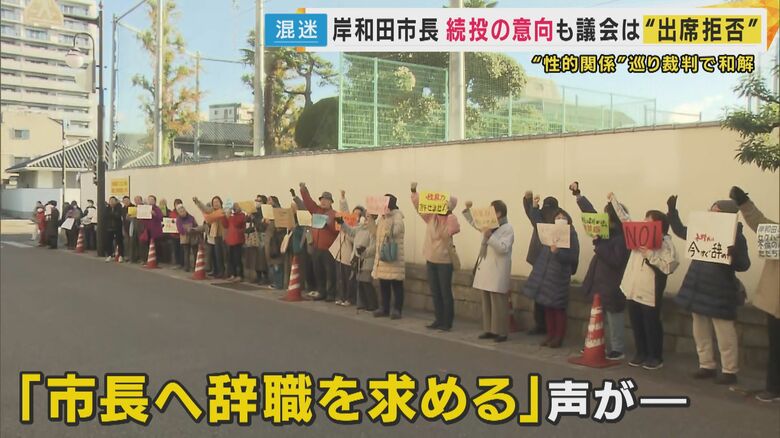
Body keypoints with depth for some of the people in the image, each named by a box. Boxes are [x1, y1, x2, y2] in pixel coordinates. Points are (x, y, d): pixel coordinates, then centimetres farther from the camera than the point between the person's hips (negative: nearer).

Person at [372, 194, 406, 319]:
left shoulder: (397, 216, -7)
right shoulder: (382, 218, 16)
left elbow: (394, 232, -22)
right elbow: (375, 233, 18)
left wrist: (387, 217, -23)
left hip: (393, 256, -8)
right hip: (381, 256, 8)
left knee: (396, 284, -2)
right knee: (383, 284, 10)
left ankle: (397, 309, 1)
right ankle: (384, 308, 18)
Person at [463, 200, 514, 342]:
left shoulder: (508, 229, -10)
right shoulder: (489, 225, 13)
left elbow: (503, 248, -21)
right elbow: (473, 222, 27)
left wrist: (489, 237, -25)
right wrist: (467, 209, 13)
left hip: (497, 273, -8)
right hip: (485, 269, 8)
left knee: (498, 303, -5)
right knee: (486, 302, 12)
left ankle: (501, 332, 2)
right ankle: (489, 330, 19)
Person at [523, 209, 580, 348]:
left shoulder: (572, 236, -5)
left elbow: (573, 258, -12)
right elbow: (538, 221, 24)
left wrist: (557, 252, -23)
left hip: (560, 276, -6)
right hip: (545, 274, 6)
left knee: (558, 307, -1)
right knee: (547, 307, 9)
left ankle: (559, 337, 7)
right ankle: (550, 335, 17)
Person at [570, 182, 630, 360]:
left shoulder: (623, 237, -19)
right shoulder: (607, 230, 6)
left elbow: (615, 260, -27)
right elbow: (591, 212, 16)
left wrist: (598, 243, -24)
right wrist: (578, 194, 18)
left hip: (613, 285, -9)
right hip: (601, 282, 9)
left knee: (614, 317, 1)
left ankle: (618, 350, 11)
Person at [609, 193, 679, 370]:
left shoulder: (666, 244, -9)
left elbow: (668, 267, -19)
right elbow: (625, 218, 17)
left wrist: (650, 255, -22)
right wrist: (613, 200, 17)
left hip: (650, 293, -6)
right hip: (633, 290, 7)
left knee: (652, 325, 3)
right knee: (637, 325, 13)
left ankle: (655, 357, 14)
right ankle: (641, 354, 24)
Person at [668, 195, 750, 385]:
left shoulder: (736, 237, -11)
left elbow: (743, 265, -12)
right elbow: (680, 231, 19)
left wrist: (734, 255, -34)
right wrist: (672, 211, 9)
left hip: (719, 292, -7)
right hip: (698, 288, 7)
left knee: (724, 334, 0)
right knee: (700, 332, 13)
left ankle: (729, 371, 10)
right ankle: (706, 366, 24)